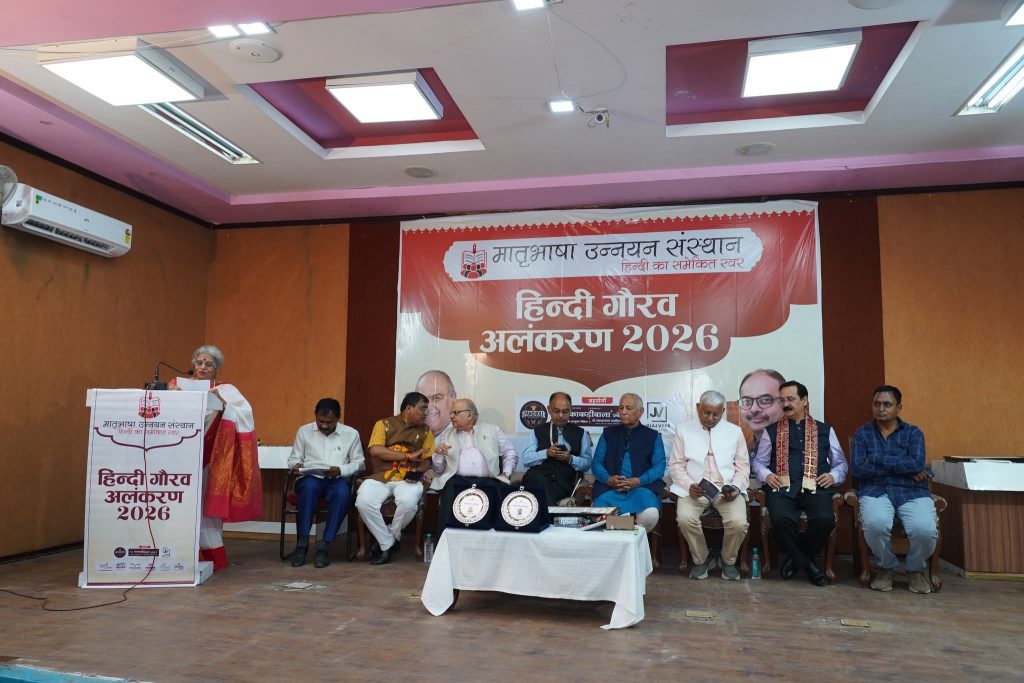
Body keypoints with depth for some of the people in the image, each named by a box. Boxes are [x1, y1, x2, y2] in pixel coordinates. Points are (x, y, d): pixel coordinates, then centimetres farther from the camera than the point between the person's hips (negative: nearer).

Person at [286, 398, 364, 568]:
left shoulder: (351, 434, 9)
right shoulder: (304, 431, 12)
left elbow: (358, 463, 9)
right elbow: (293, 458, 14)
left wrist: (341, 470, -11)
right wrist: (296, 465, -11)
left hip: (337, 481, 0)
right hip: (311, 479, 0)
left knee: (342, 492, -37)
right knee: (310, 487, -37)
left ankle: (325, 545, -29)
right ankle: (302, 543, -30)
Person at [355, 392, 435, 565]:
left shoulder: (425, 431, 13)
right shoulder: (384, 424, 6)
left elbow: (427, 460, 10)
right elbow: (375, 450, -9)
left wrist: (418, 471, -14)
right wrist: (408, 456, -11)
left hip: (408, 479, 0)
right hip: (381, 477, 0)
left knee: (408, 503, -33)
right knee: (364, 502, -30)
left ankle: (386, 541, -4)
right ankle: (388, 544, -8)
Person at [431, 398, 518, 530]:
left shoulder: (492, 430, 15)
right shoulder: (447, 434, 19)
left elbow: (510, 453, 16)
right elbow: (438, 468, 18)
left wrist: (506, 474, 1)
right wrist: (438, 454, -3)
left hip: (486, 480, -1)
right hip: (457, 480, 1)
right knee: (449, 498, -32)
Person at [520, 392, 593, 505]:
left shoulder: (580, 433, 19)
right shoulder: (537, 431, 18)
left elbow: (587, 463, 11)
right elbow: (526, 460, 5)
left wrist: (571, 459, -9)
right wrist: (546, 453, -12)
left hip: (564, 483, -1)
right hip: (537, 477, 1)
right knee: (543, 482, -37)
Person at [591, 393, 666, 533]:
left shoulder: (653, 436, 15)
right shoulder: (608, 433, 18)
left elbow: (659, 466, 4)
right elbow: (597, 463, 11)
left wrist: (638, 481, -14)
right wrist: (608, 479, -11)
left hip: (642, 486, 0)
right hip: (610, 487, 0)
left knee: (650, 515, -33)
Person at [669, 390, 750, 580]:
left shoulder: (734, 431, 10)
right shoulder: (683, 430, 6)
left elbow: (742, 466, 10)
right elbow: (676, 465, 4)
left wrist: (736, 487, -9)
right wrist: (688, 486, -15)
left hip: (727, 488, 1)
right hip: (694, 488, -1)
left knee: (738, 522, -27)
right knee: (685, 518, -30)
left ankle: (728, 560, 6)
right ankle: (700, 559, 0)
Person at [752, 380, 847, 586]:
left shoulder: (825, 430, 18)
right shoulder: (771, 431, 17)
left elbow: (841, 463, 20)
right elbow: (758, 462, 18)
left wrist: (833, 476, -2)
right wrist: (767, 475, -3)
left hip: (815, 488, 1)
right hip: (782, 487, 0)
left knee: (825, 519, -32)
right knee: (780, 518, -34)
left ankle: (796, 558, -1)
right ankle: (806, 563, -4)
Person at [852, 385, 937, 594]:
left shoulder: (914, 433, 11)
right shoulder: (862, 433, 11)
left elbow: (917, 464, -8)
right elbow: (859, 469, -4)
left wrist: (878, 459, -9)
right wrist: (903, 467, -7)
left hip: (912, 492, 1)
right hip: (875, 491, -1)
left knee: (925, 529, -30)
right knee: (875, 524, -35)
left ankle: (916, 569, 6)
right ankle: (885, 567, 0)